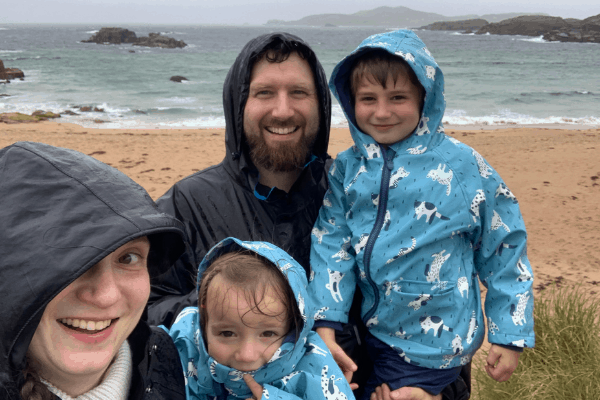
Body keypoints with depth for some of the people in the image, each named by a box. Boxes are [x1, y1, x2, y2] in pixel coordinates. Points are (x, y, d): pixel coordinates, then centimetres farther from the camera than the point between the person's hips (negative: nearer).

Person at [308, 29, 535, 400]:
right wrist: (325, 324, -12)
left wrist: (510, 335, -4)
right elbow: (330, 245, -3)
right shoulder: (347, 168, -2)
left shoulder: (464, 166, -11)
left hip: (432, 346, -4)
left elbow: (505, 250, -5)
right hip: (367, 331, 4)